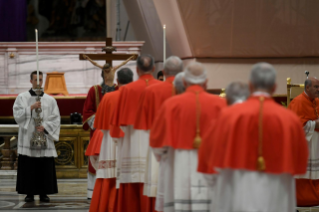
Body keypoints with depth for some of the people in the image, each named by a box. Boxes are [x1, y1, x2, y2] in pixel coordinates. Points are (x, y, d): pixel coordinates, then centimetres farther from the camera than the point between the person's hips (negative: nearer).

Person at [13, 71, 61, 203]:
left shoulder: (50, 100, 10)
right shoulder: (22, 97, 7)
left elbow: (56, 119, 5)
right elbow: (17, 115, -3)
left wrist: (44, 126, -10)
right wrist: (31, 107, -13)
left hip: (45, 136, 1)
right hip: (27, 137, -1)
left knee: (45, 167, -3)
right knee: (28, 167, -3)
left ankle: (44, 193, 4)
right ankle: (29, 193, 3)